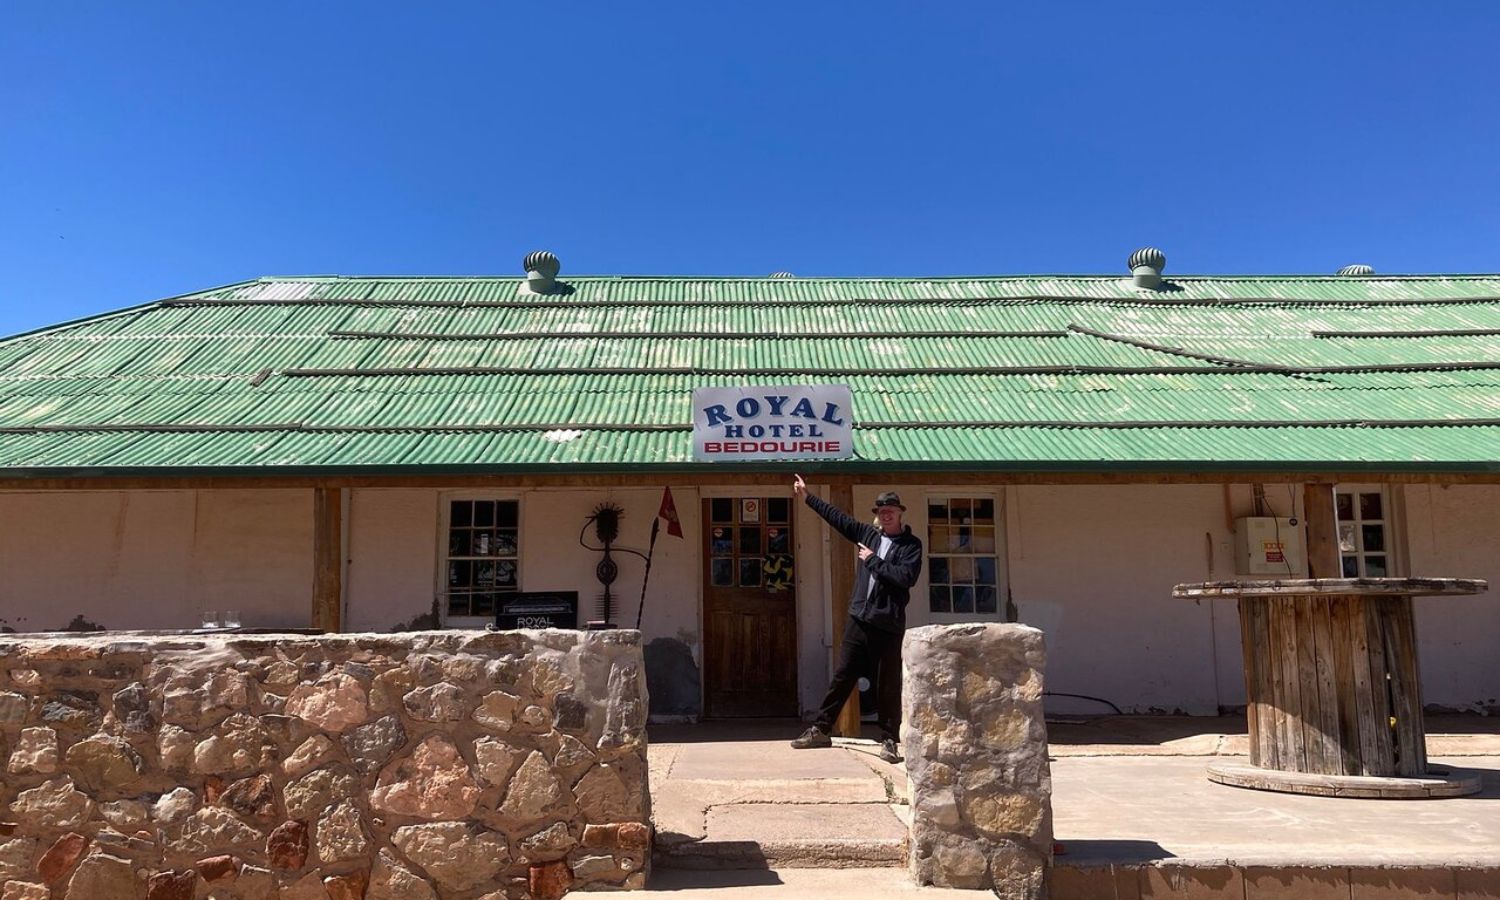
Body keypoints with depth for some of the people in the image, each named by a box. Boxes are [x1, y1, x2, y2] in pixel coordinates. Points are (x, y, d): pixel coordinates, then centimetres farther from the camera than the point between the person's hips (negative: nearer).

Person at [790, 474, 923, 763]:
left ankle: (889, 740, 14)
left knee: (888, 686, 2)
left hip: (889, 625, -4)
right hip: (859, 619, 5)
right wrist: (808, 497, 23)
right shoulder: (869, 535, 12)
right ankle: (821, 730, 18)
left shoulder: (911, 544, -3)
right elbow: (838, 517, 19)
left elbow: (906, 578, -17)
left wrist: (872, 560, -11)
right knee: (842, 677, 10)